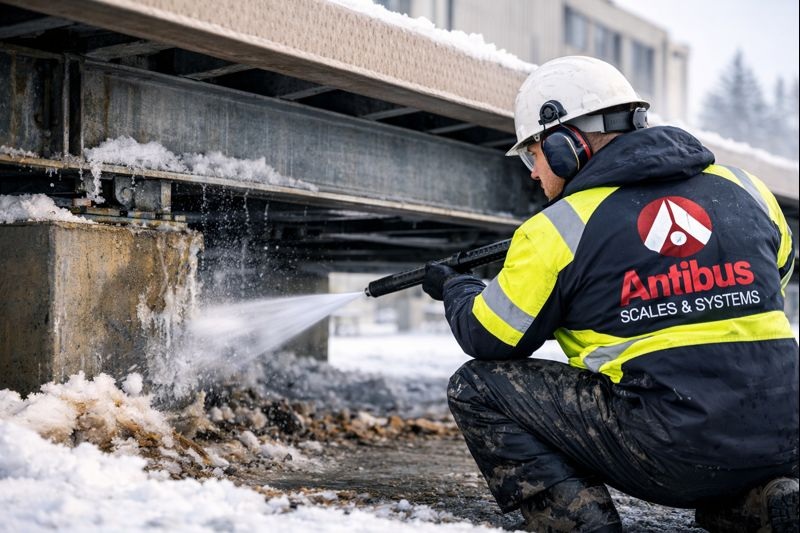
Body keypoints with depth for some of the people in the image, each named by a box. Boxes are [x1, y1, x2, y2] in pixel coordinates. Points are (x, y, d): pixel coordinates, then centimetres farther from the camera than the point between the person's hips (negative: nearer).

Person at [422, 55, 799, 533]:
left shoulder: (558, 230, -4)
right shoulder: (742, 187, 9)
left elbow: (490, 339, 7)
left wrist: (455, 288, 28)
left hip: (672, 452, -5)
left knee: (479, 387, 7)